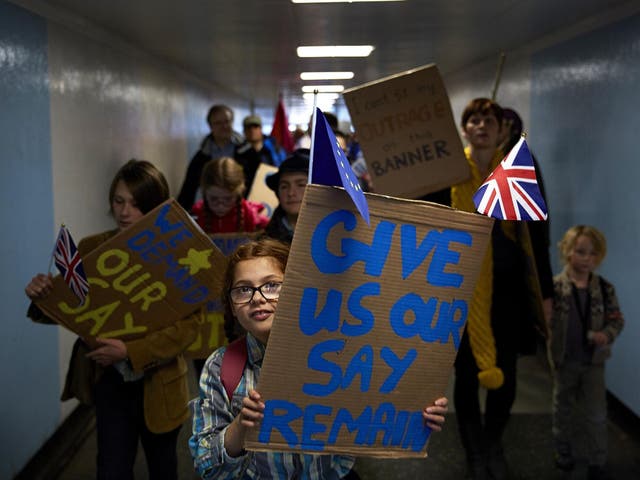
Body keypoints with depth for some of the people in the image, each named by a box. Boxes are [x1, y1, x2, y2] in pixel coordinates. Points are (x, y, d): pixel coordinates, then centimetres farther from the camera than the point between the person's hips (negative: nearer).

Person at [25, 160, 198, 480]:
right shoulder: (91, 249, -4)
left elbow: (188, 326, -19)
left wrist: (130, 351, -29)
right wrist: (41, 295, -21)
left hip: (159, 381, -1)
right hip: (110, 380, 1)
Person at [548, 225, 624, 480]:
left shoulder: (604, 288, -6)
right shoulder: (554, 286, -13)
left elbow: (617, 319, 2)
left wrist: (607, 334, -17)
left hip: (594, 360, 1)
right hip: (563, 359, -1)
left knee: (596, 413, 5)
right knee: (562, 408, 17)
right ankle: (563, 451, 37)